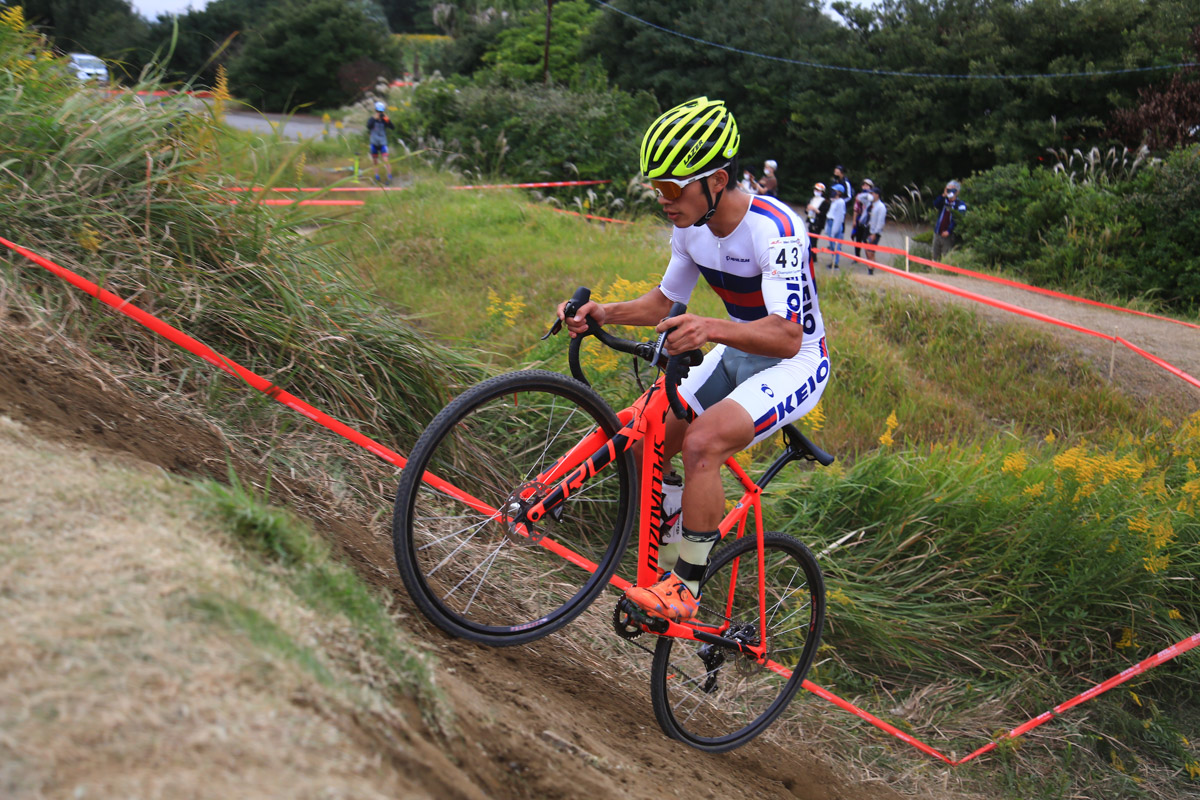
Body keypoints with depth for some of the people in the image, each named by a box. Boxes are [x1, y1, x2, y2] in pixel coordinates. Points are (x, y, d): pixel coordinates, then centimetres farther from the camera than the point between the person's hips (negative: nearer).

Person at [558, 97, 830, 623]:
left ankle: (686, 590, -19)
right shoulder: (690, 227, -5)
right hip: (735, 359, 8)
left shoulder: (775, 230, -29)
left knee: (702, 442, -31)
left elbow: (787, 336, -38)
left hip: (795, 365, -8)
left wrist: (712, 328, -56)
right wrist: (606, 313, -12)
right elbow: (663, 301, 8)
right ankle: (668, 567, 18)